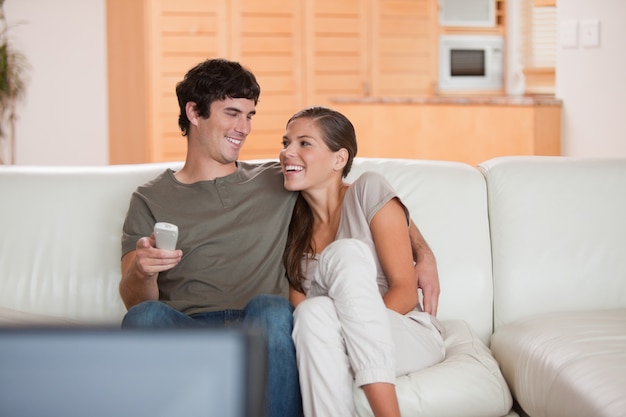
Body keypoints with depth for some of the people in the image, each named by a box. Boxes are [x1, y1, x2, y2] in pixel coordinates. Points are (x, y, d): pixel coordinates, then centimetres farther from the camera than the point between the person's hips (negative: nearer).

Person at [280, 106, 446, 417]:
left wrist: (357, 327, -22)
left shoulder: (369, 191, -1)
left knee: (347, 251, -29)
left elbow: (405, 292, -7)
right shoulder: (294, 224, 10)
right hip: (334, 352, 2)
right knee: (315, 311, -32)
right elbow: (299, 307, 4)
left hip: (406, 337, -2)